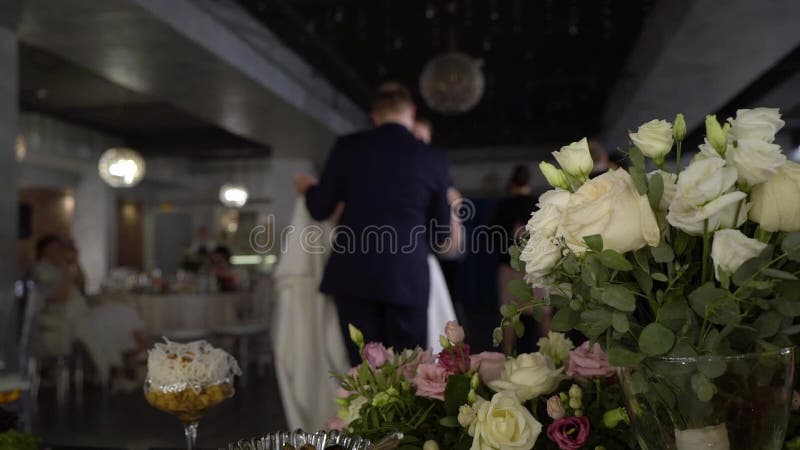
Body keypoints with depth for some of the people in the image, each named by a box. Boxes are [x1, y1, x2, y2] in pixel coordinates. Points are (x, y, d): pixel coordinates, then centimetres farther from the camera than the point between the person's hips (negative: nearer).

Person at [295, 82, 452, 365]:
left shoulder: (348, 147, 2)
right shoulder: (433, 160, 3)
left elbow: (320, 209, 7)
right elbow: (441, 235, 9)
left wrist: (307, 188, 30)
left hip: (354, 275, 1)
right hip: (408, 277, 0)